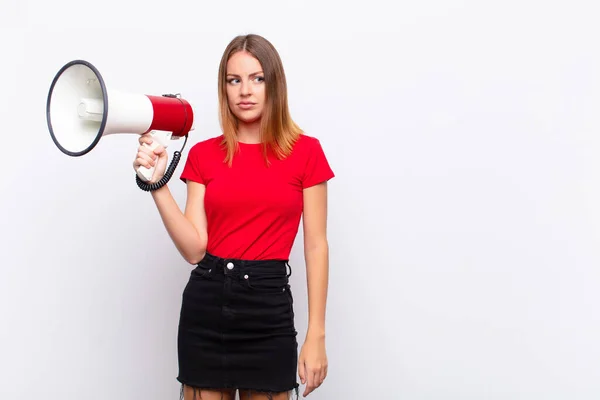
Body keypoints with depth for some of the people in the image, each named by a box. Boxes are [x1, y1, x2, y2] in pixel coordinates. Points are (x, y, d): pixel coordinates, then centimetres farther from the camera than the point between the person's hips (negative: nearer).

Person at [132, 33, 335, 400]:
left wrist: (316, 335, -4)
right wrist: (157, 184, -13)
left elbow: (316, 245, -1)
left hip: (269, 304, -1)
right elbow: (194, 248, -2)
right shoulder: (204, 154, 4)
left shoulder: (305, 151, -1)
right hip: (207, 303, 2)